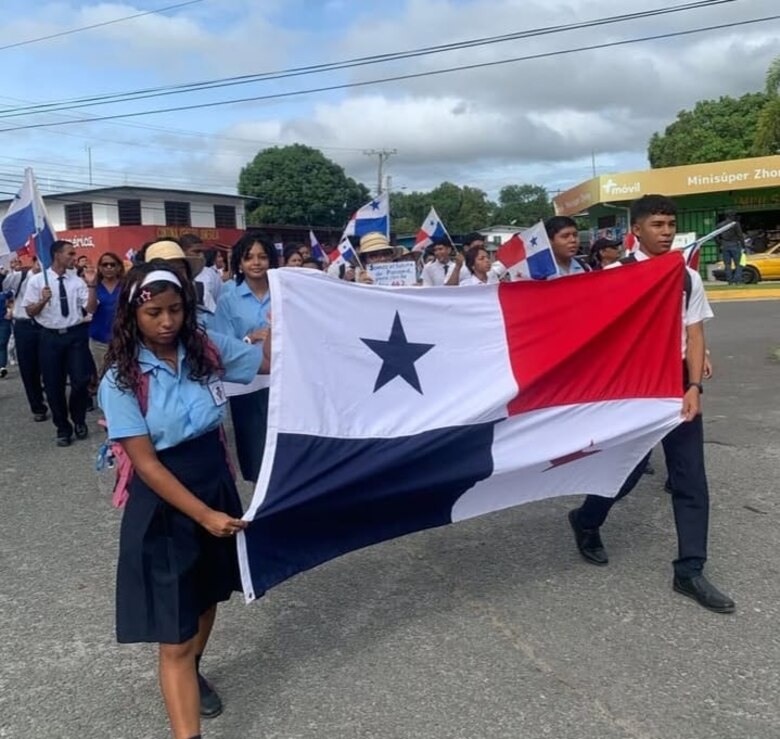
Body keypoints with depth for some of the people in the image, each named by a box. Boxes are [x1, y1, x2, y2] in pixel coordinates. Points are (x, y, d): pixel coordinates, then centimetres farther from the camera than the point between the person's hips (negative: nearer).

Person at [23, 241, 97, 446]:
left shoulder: (77, 281, 2)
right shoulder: (37, 280, -1)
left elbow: (91, 309, -4)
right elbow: (30, 312, 1)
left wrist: (92, 285, -14)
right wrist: (43, 300, -17)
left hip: (76, 334, 0)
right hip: (51, 336, 0)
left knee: (81, 381, -2)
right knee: (53, 385, 7)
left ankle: (79, 420, 25)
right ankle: (63, 428, 25)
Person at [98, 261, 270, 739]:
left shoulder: (208, 349, -6)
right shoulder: (121, 380, -15)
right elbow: (146, 463, -18)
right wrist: (203, 515, -23)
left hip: (217, 486, 5)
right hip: (164, 505, -5)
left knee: (208, 597, 25)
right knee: (175, 636, -3)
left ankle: (194, 674, 53)